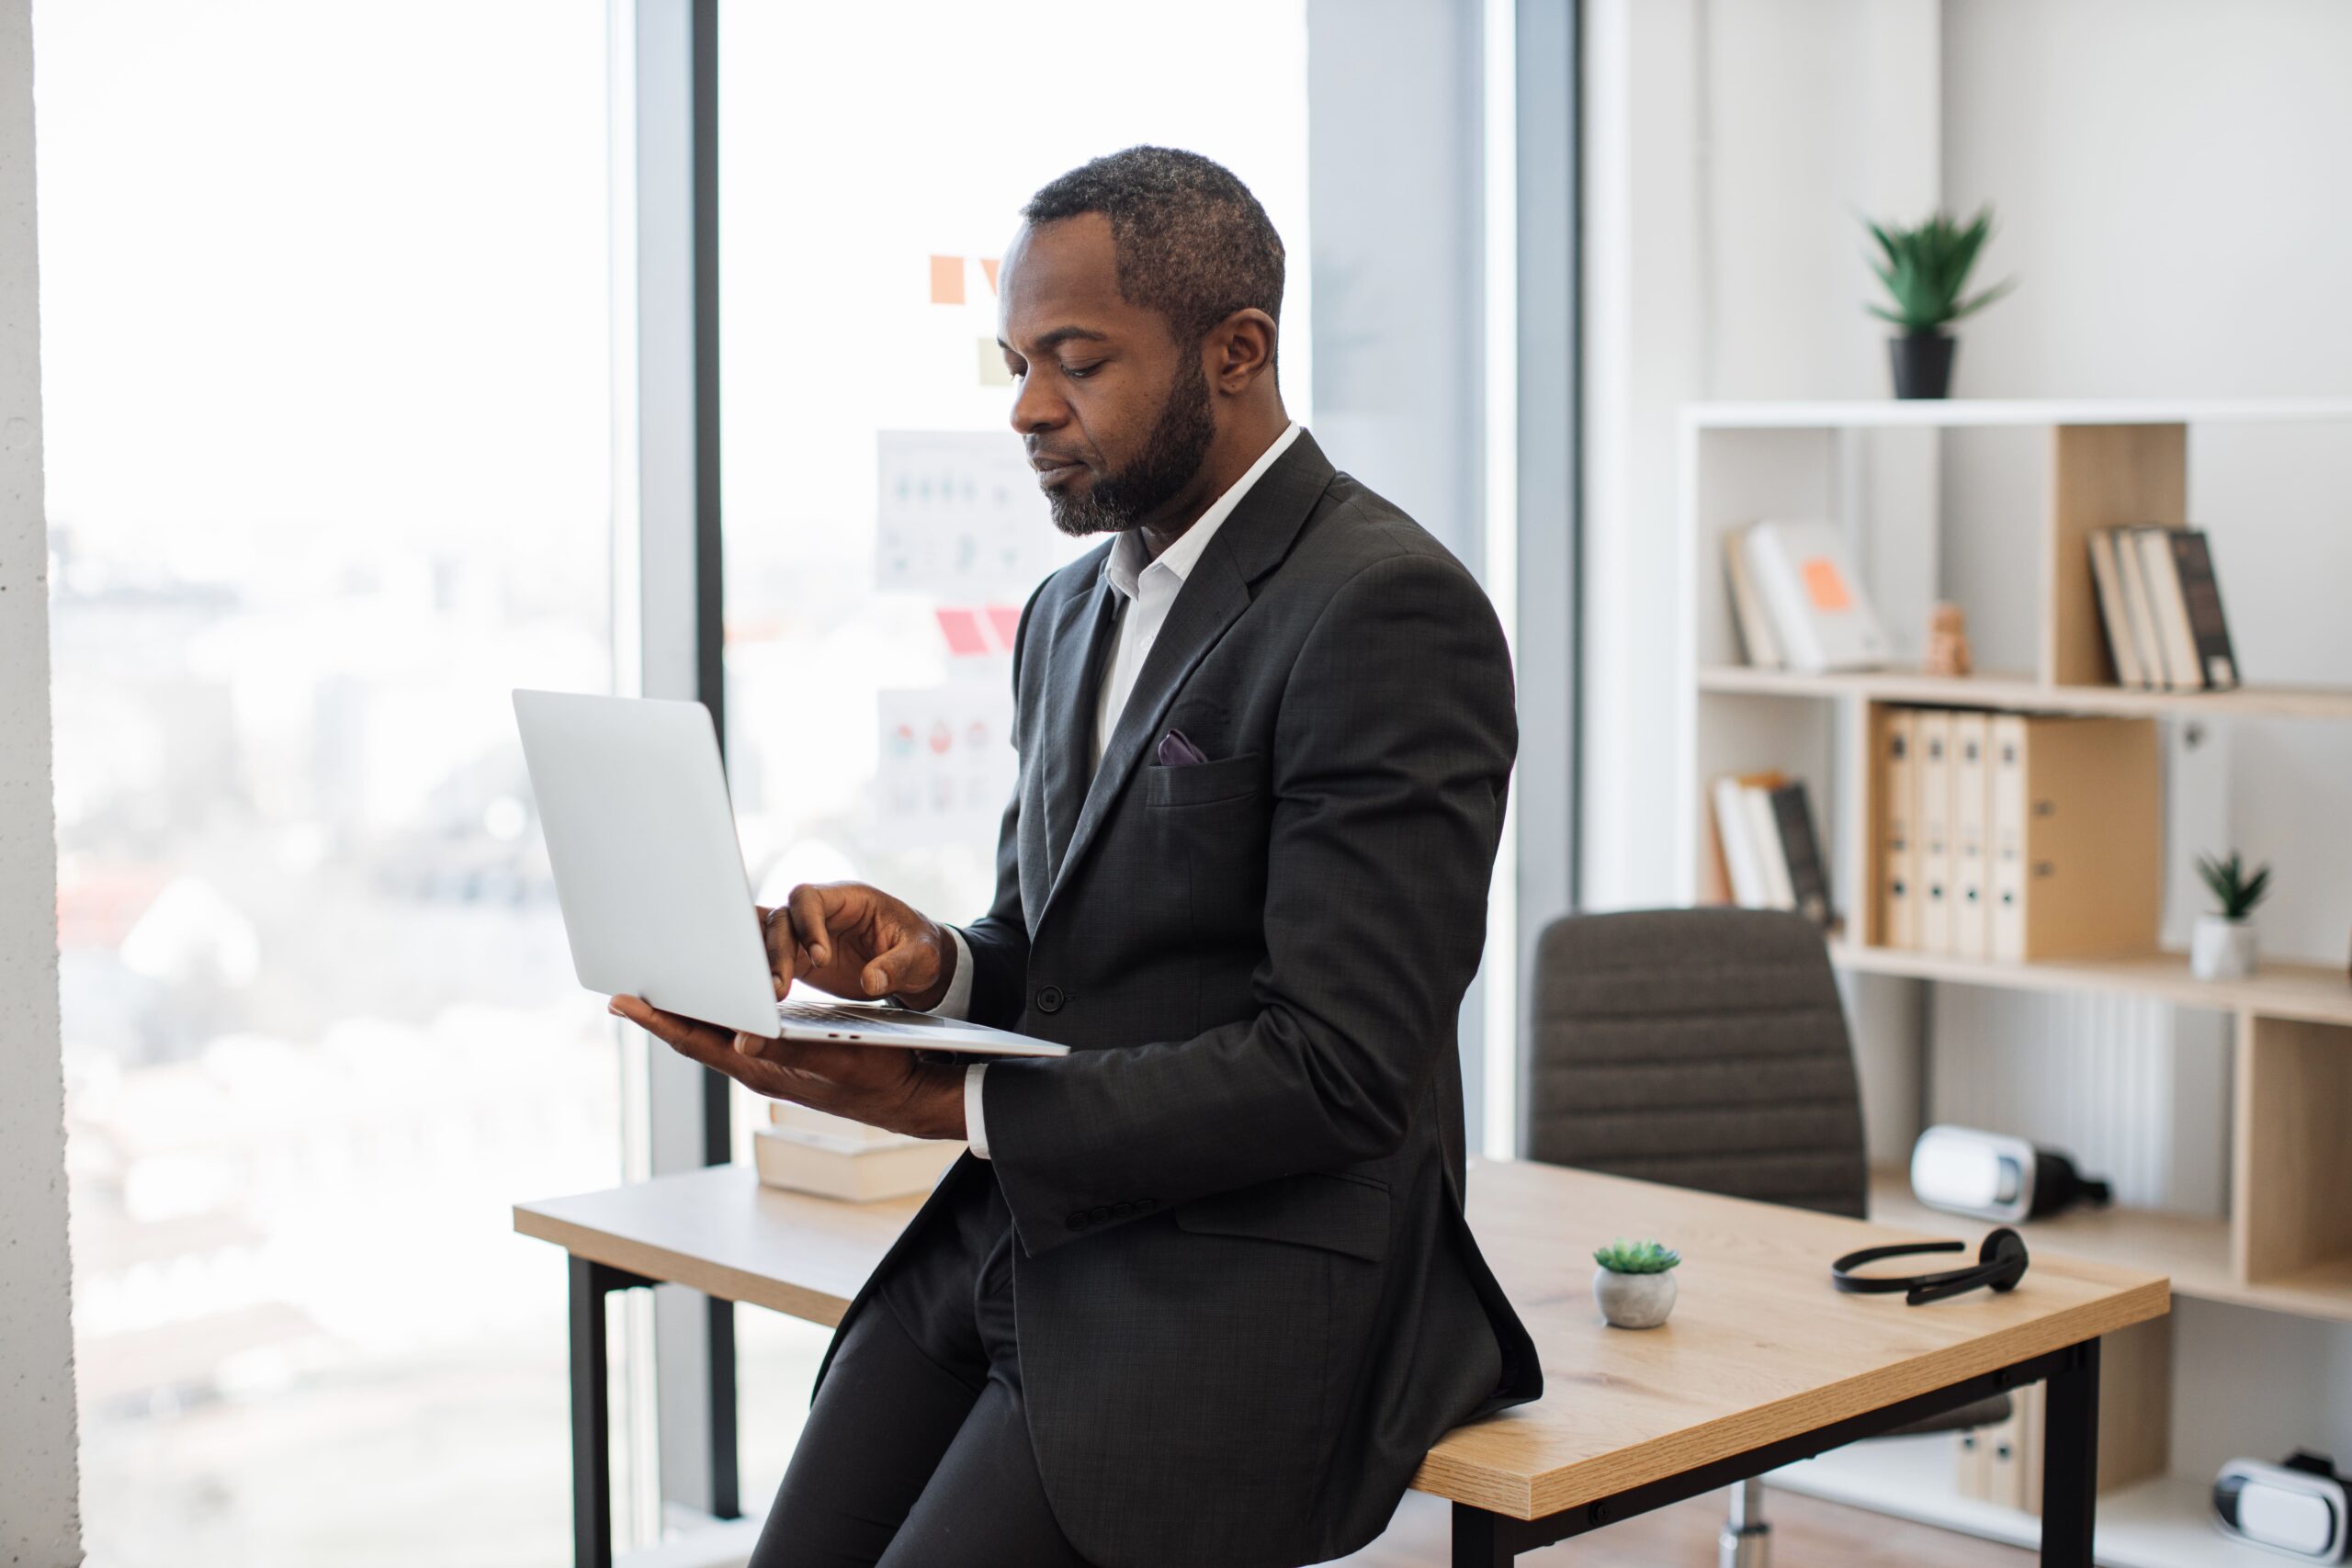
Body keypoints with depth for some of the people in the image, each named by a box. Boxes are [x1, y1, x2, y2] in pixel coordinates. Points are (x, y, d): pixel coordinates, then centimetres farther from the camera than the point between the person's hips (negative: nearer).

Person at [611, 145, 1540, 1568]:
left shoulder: (1388, 610, -14)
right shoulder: (1072, 611, 15)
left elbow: (1335, 1069, -18)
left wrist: (961, 1105, -19)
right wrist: (931, 966, -2)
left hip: (1254, 1283, -7)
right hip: (1019, 1231, 8)